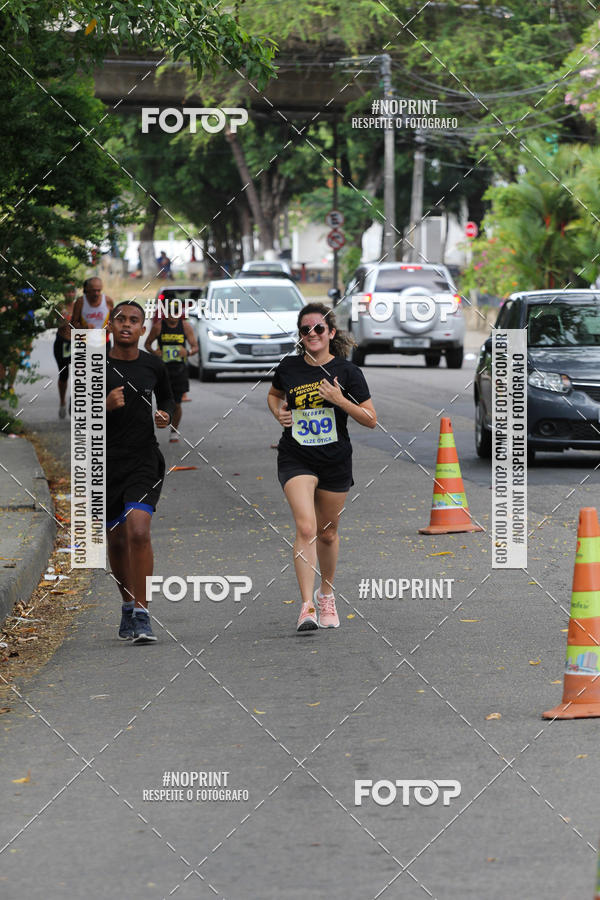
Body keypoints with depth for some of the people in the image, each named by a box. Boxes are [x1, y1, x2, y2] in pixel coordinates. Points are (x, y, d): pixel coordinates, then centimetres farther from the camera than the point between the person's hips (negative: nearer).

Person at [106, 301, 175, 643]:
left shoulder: (154, 366, 4)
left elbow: (168, 398, 23)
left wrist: (166, 415, 0)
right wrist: (106, 405, -19)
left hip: (144, 461, -1)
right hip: (107, 462, 1)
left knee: (138, 530, -20)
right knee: (116, 541, 11)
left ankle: (141, 615, -18)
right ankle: (129, 606, 33)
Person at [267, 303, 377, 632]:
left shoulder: (346, 371, -5)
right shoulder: (289, 367, 1)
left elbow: (371, 420, -4)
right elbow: (274, 394, 23)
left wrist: (341, 400, -18)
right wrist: (279, 412, 1)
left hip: (336, 462, 1)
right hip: (296, 459, -1)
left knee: (327, 533, 14)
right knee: (305, 527, -19)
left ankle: (326, 594, 39)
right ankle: (307, 607, -23)